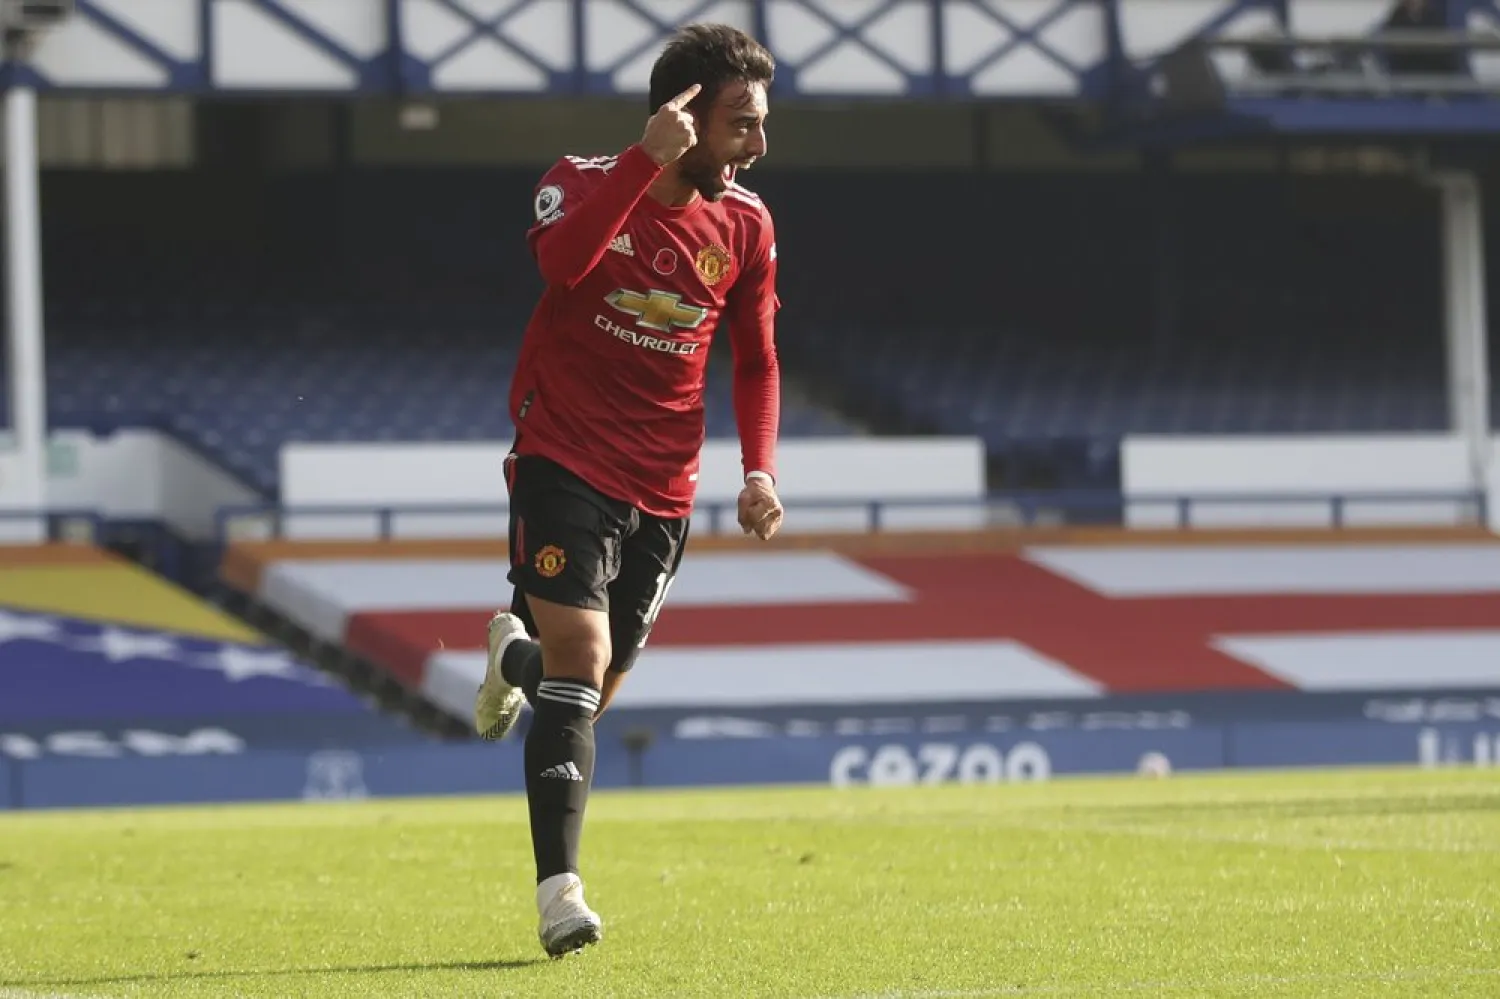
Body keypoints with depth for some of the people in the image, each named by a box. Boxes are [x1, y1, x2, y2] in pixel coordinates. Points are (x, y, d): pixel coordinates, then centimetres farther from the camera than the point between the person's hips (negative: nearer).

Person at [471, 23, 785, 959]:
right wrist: (650, 158, -35)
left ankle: (518, 654, 46)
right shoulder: (585, 181, -9)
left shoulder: (746, 225, 2)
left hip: (662, 493, 4)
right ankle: (560, 887, -19)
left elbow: (756, 361, 14)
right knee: (580, 657, -20)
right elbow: (562, 258, -34)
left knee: (590, 694, 9)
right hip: (564, 466, -4)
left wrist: (760, 470, 1)